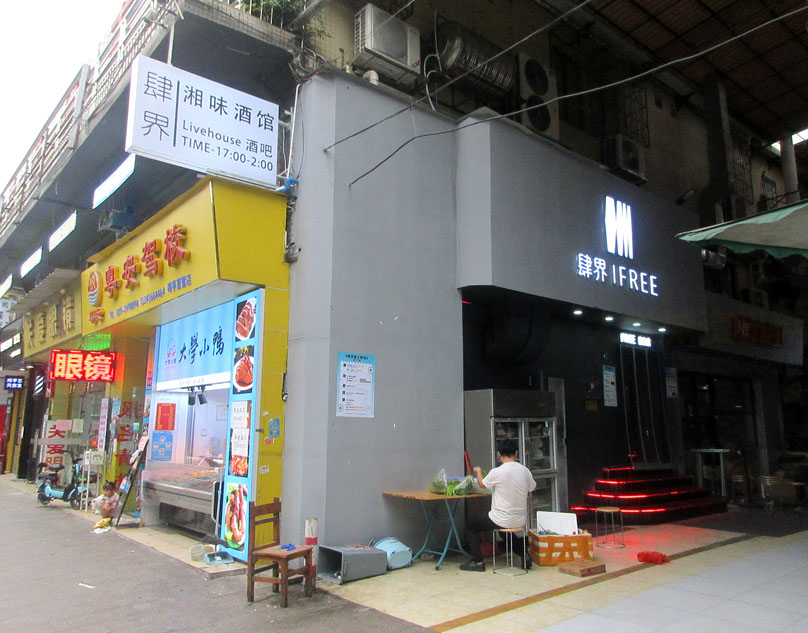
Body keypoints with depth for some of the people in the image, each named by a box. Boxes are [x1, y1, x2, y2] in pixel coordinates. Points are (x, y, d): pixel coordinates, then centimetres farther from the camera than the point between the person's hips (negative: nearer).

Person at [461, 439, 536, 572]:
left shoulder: (497, 472, -18)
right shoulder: (525, 471, -5)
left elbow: (482, 484, 2)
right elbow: (533, 488, 14)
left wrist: (478, 471, 21)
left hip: (501, 521, -5)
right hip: (520, 521, 6)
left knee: (470, 523, 16)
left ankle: (478, 562, 12)